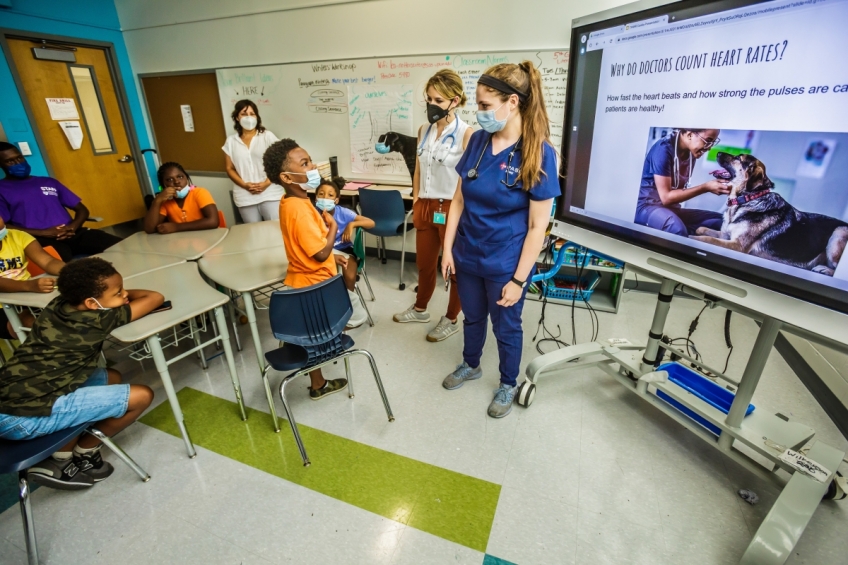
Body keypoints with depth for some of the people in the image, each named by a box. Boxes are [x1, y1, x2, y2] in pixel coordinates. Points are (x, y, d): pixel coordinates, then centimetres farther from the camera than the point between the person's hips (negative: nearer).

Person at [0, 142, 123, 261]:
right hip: (40, 239, -4)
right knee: (63, 261, -40)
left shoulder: (49, 182, 25)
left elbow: (82, 209, 21)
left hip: (71, 233, 4)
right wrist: (43, 233, -13)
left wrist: (72, 227, -1)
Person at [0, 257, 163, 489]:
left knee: (111, 377, 22)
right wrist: (128, 296, 7)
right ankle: (85, 452, 12)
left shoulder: (57, 304, 6)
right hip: (25, 418, -9)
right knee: (142, 395, -8)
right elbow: (155, 298, -13)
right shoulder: (99, 320, -16)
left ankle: (63, 454, 15)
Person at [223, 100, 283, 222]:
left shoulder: (267, 136, 4)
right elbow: (230, 168, 11)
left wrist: (266, 183, -12)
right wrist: (244, 185, -7)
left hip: (270, 194, -2)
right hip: (245, 198, 2)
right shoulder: (231, 141, 11)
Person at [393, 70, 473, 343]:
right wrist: (416, 203, 11)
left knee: (455, 267, 10)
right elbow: (418, 170, 13)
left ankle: (451, 320, 28)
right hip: (426, 206, 6)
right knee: (424, 264, 20)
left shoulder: (466, 134, -13)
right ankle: (420, 309, 41)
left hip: (452, 208, -6)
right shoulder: (424, 130, 8)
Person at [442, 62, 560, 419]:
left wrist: (518, 279, -15)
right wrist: (448, 248, 1)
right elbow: (459, 199, 3)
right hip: (468, 255, 5)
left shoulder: (539, 153, -17)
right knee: (472, 317, 23)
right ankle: (470, 366, 49)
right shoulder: (478, 140, -2)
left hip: (505, 263, -4)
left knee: (506, 327, 15)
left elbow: (538, 226, -16)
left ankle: (508, 385, 40)